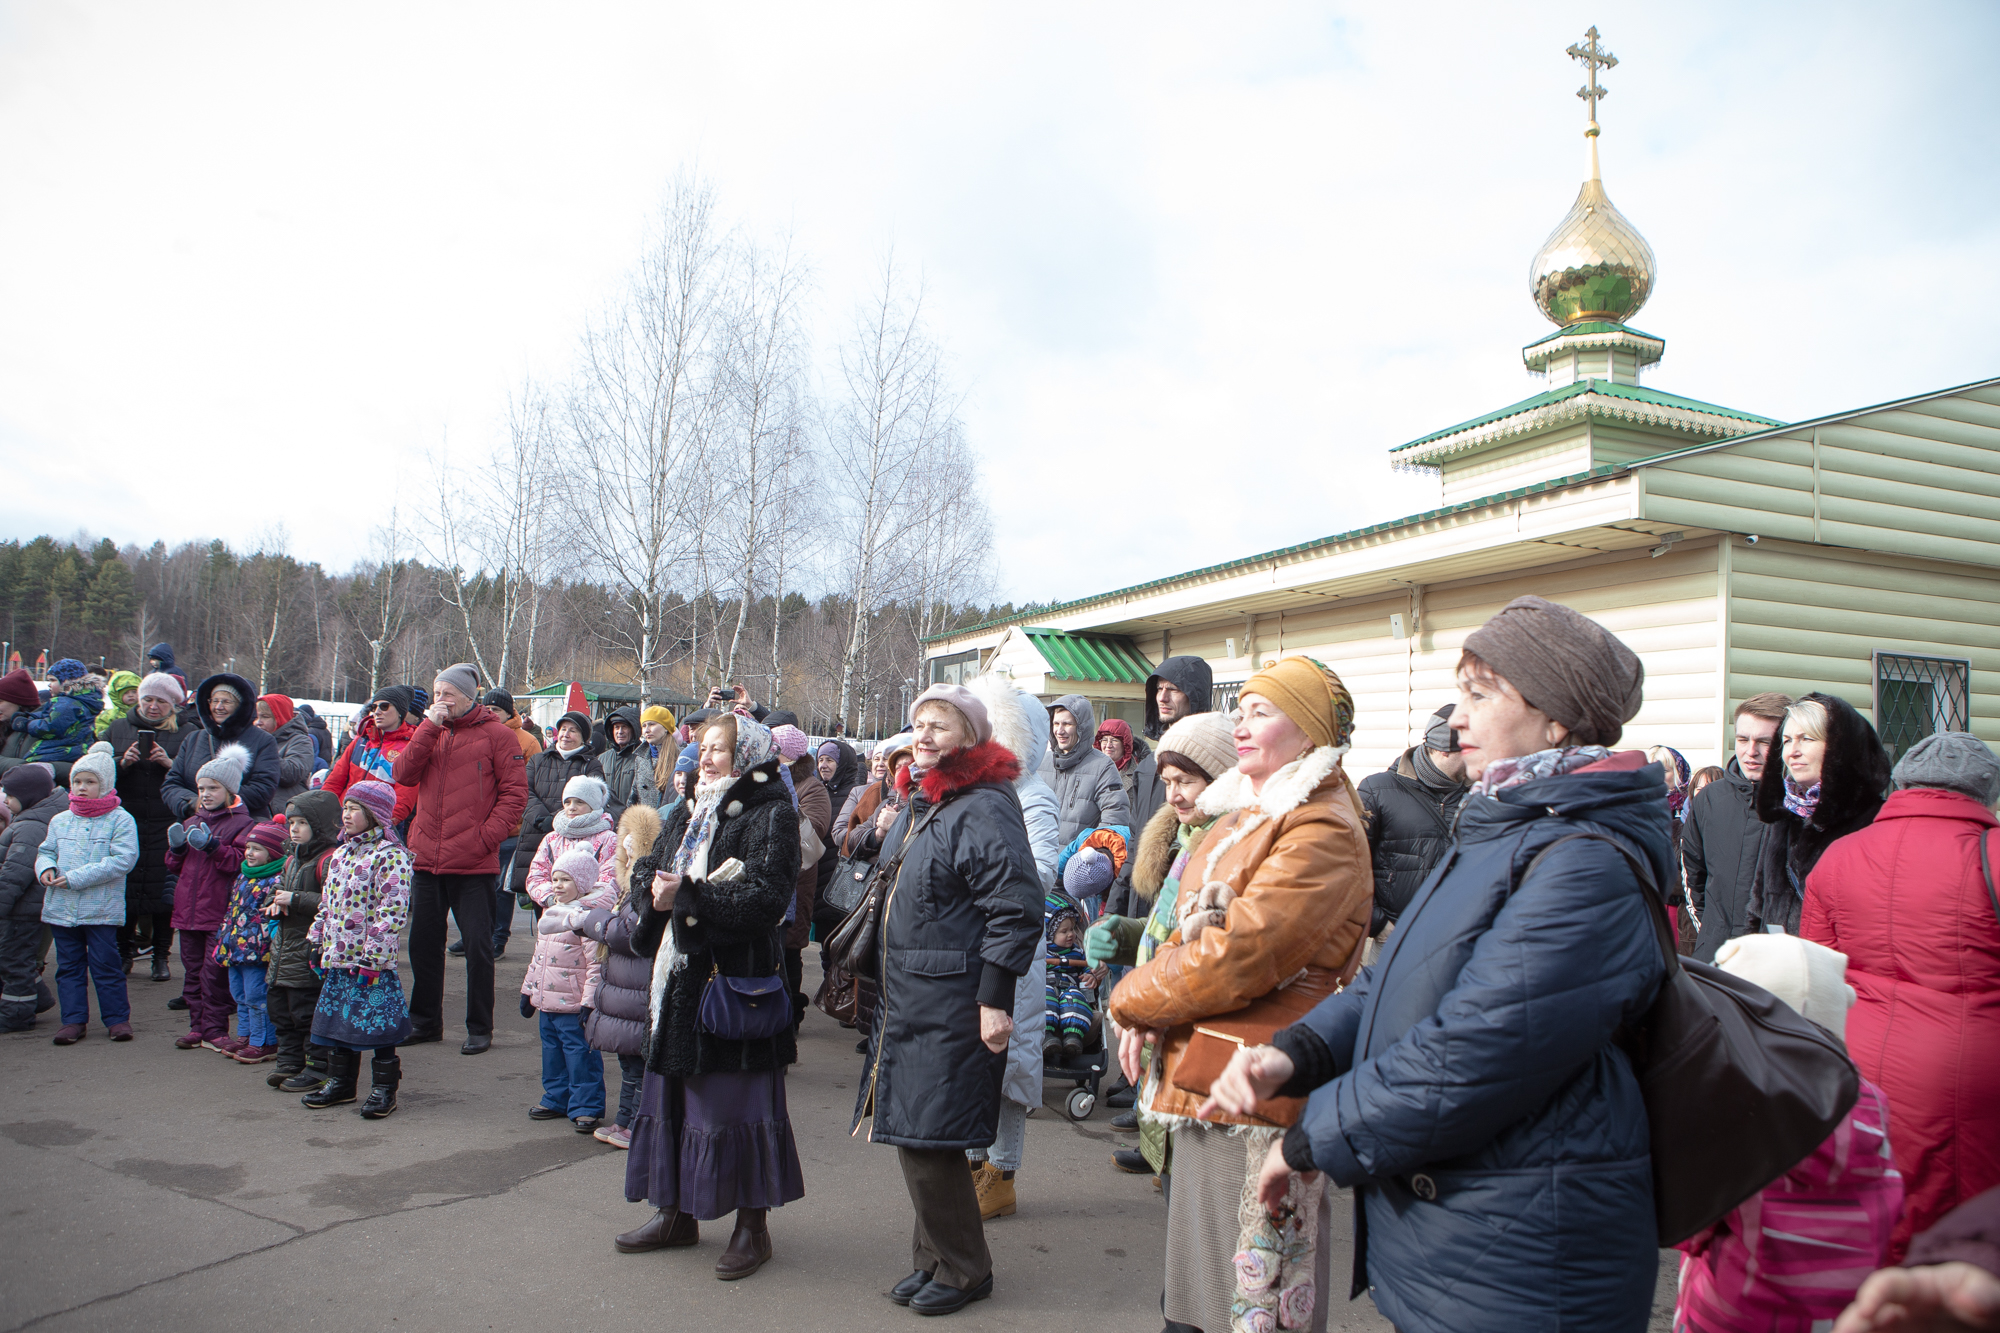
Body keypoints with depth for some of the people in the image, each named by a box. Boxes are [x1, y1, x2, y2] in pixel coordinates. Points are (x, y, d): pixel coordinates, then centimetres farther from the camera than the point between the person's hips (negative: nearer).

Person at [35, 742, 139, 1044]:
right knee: (69, 965, 10)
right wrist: (46, 868, -8)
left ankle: (117, 1017, 10)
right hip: (60, 906, 5)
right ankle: (73, 1020, 18)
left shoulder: (120, 820, -6)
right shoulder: (60, 821, 11)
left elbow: (123, 860, -15)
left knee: (105, 964, 0)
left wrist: (76, 878, -18)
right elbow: (45, 851, 17)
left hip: (102, 909, -5)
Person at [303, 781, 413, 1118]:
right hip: (338, 959, 8)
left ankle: (384, 1090, 11)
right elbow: (327, 903, 21)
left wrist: (372, 956, -20)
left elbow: (393, 912, -19)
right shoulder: (340, 854, 13)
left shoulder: (390, 856, -14)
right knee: (337, 1021, 16)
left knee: (377, 1024, -1)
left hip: (371, 962, -8)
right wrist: (316, 943, 16)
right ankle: (341, 1083, 30)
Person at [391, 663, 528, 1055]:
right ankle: (425, 1022, 28)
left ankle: (480, 1029, 12)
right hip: (426, 860, 5)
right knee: (423, 942, 14)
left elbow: (515, 792, -6)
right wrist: (429, 727, -9)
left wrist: (487, 836, -15)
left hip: (473, 863, -5)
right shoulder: (429, 731, 13)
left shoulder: (495, 734, -2)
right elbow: (403, 775, -1)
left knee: (477, 945, 1)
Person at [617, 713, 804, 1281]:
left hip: (737, 977, -7)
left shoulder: (771, 815, -9)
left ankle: (753, 1224, 12)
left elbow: (766, 897, -19)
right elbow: (648, 870, 15)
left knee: (737, 1099, -1)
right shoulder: (687, 812, 15)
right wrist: (655, 886, -8)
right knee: (675, 1091, 13)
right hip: (681, 976, 7)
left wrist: (687, 896, -20)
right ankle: (677, 1213, 28)